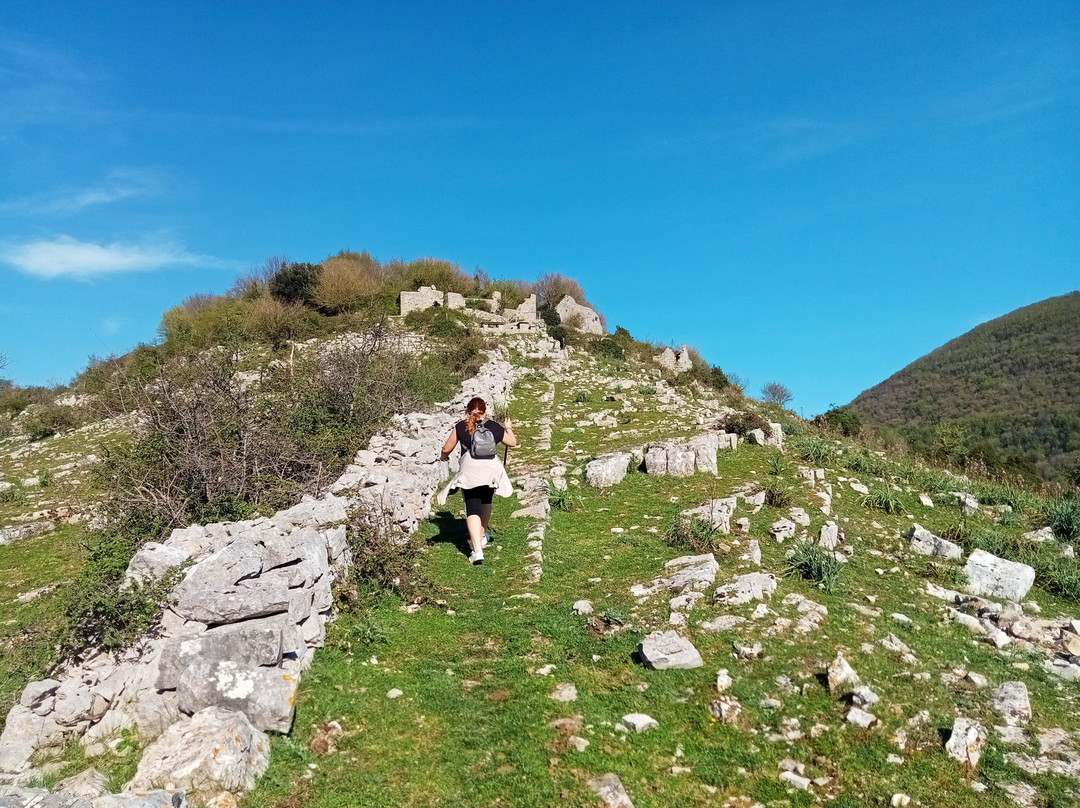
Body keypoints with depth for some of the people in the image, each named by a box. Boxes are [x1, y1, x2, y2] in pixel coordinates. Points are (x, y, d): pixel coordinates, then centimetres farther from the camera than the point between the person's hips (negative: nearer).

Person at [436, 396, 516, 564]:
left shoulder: (460, 427, 6)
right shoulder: (494, 427, 11)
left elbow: (446, 448, 10)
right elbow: (513, 442, 24)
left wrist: (443, 456, 34)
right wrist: (508, 428, 43)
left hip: (469, 471, -2)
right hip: (491, 469, 2)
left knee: (472, 509, -2)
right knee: (485, 502, 27)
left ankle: (477, 549, -16)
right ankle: (482, 536, 44)